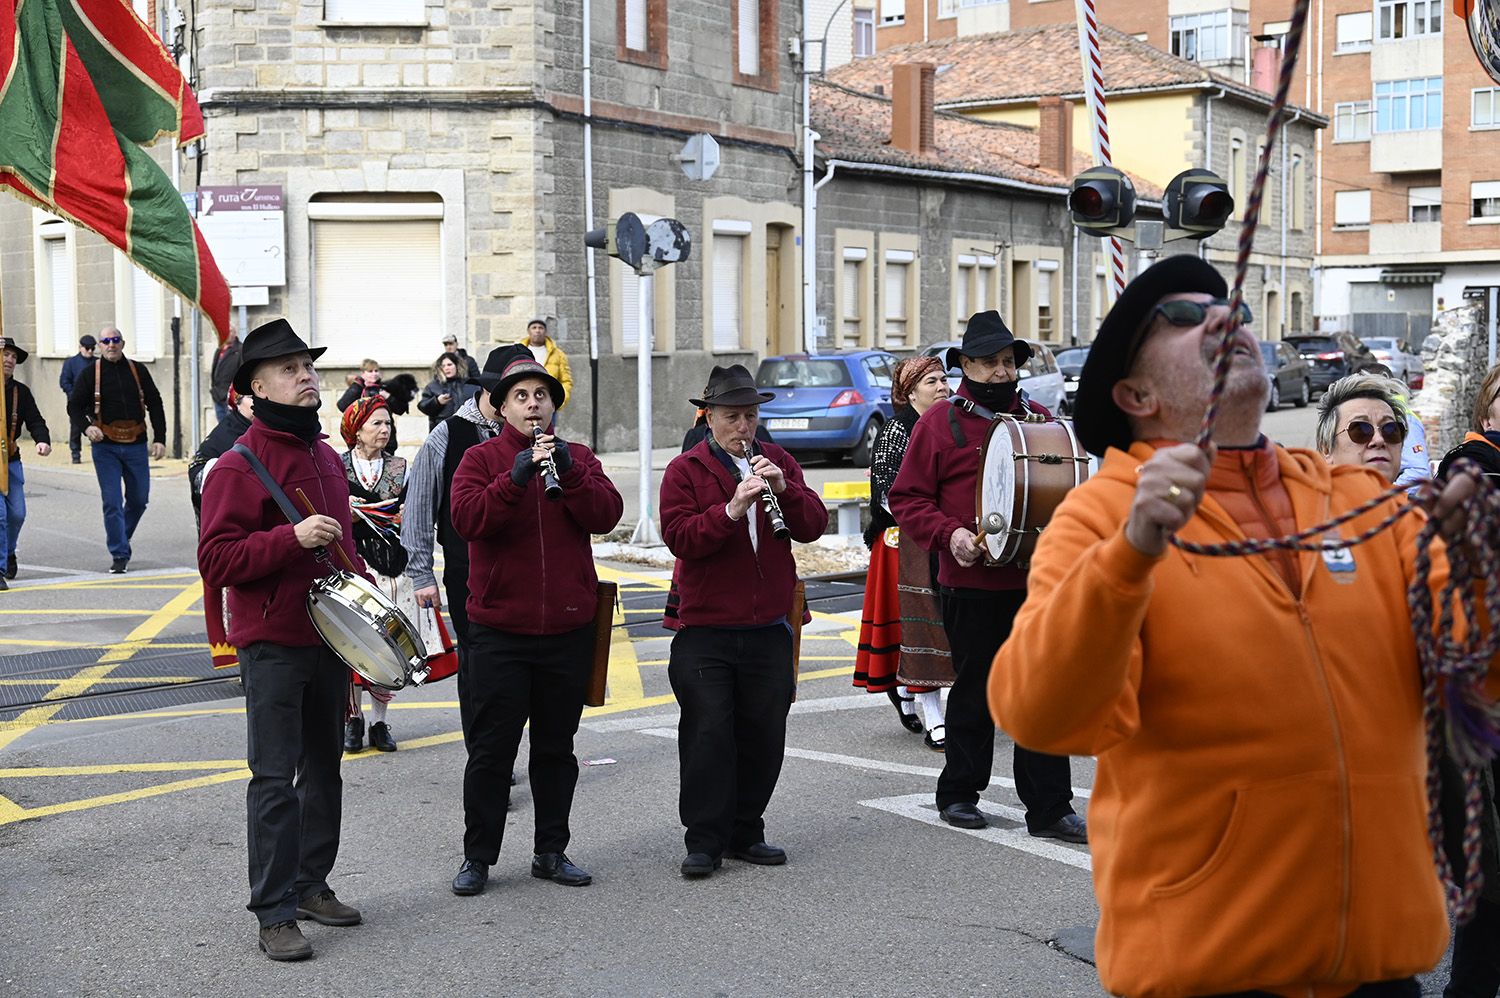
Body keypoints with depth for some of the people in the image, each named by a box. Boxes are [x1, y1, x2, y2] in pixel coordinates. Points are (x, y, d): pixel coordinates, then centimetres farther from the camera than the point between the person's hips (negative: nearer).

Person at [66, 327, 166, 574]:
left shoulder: (138, 371, 7)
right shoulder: (90, 373, 1)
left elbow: (155, 405, 9)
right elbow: (74, 406, 4)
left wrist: (160, 439, 1)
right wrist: (86, 427, -16)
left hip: (136, 445, 2)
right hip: (105, 446, -2)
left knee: (139, 499, 9)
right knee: (112, 502, -6)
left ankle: (121, 539, 33)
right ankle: (119, 555, 0)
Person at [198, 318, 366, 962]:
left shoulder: (326, 457, 13)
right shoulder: (241, 465, -12)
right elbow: (216, 559, -18)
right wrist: (292, 538, -28)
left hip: (331, 638, 8)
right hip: (273, 645, -8)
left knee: (324, 769, 15)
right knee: (276, 780, -5)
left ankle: (311, 884, 29)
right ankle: (274, 914, 2)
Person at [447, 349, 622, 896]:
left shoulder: (577, 457, 8)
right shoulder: (481, 459, 1)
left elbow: (606, 515, -7)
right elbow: (466, 518, -16)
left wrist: (569, 473, -21)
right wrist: (516, 477, -27)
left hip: (568, 629, 3)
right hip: (500, 630, -2)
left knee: (556, 747, 12)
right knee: (490, 749, 3)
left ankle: (552, 851, 22)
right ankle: (477, 857, 12)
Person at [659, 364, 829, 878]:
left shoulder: (779, 463, 10)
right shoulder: (685, 470, -2)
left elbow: (813, 526, 0)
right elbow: (679, 537, -15)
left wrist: (783, 489, -17)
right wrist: (731, 509, -27)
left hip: (768, 627, 4)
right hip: (705, 629, -4)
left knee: (765, 734, 9)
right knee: (708, 734, -3)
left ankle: (745, 832, 22)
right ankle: (704, 840, 6)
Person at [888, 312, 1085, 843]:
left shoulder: (1038, 419, 11)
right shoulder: (939, 422, -1)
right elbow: (906, 498, -1)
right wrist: (948, 534, -16)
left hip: (1034, 580, 3)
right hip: (971, 582, -3)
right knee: (974, 691, 8)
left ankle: (1049, 808, 9)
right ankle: (958, 794, 25)